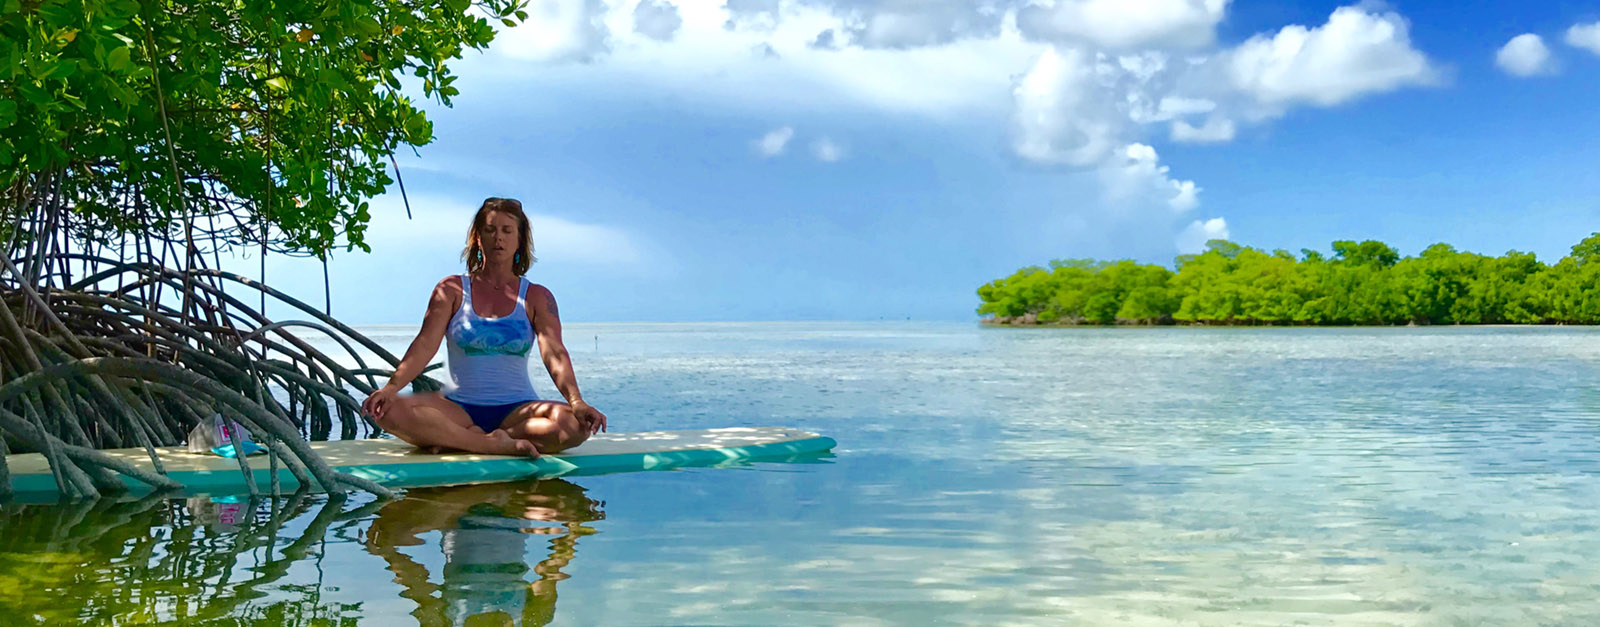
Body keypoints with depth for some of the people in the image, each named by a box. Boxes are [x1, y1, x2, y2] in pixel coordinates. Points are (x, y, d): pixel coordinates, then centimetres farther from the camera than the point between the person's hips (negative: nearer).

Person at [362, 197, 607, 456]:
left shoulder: (537, 297, 6)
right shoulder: (452, 290, 8)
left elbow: (554, 352, -8)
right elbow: (425, 344, -3)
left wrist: (576, 401, -27)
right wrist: (391, 386, -21)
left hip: (516, 410, 0)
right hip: (458, 409, 0)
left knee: (575, 424, -32)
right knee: (390, 411, -28)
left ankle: (457, 441, -24)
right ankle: (497, 445, -28)